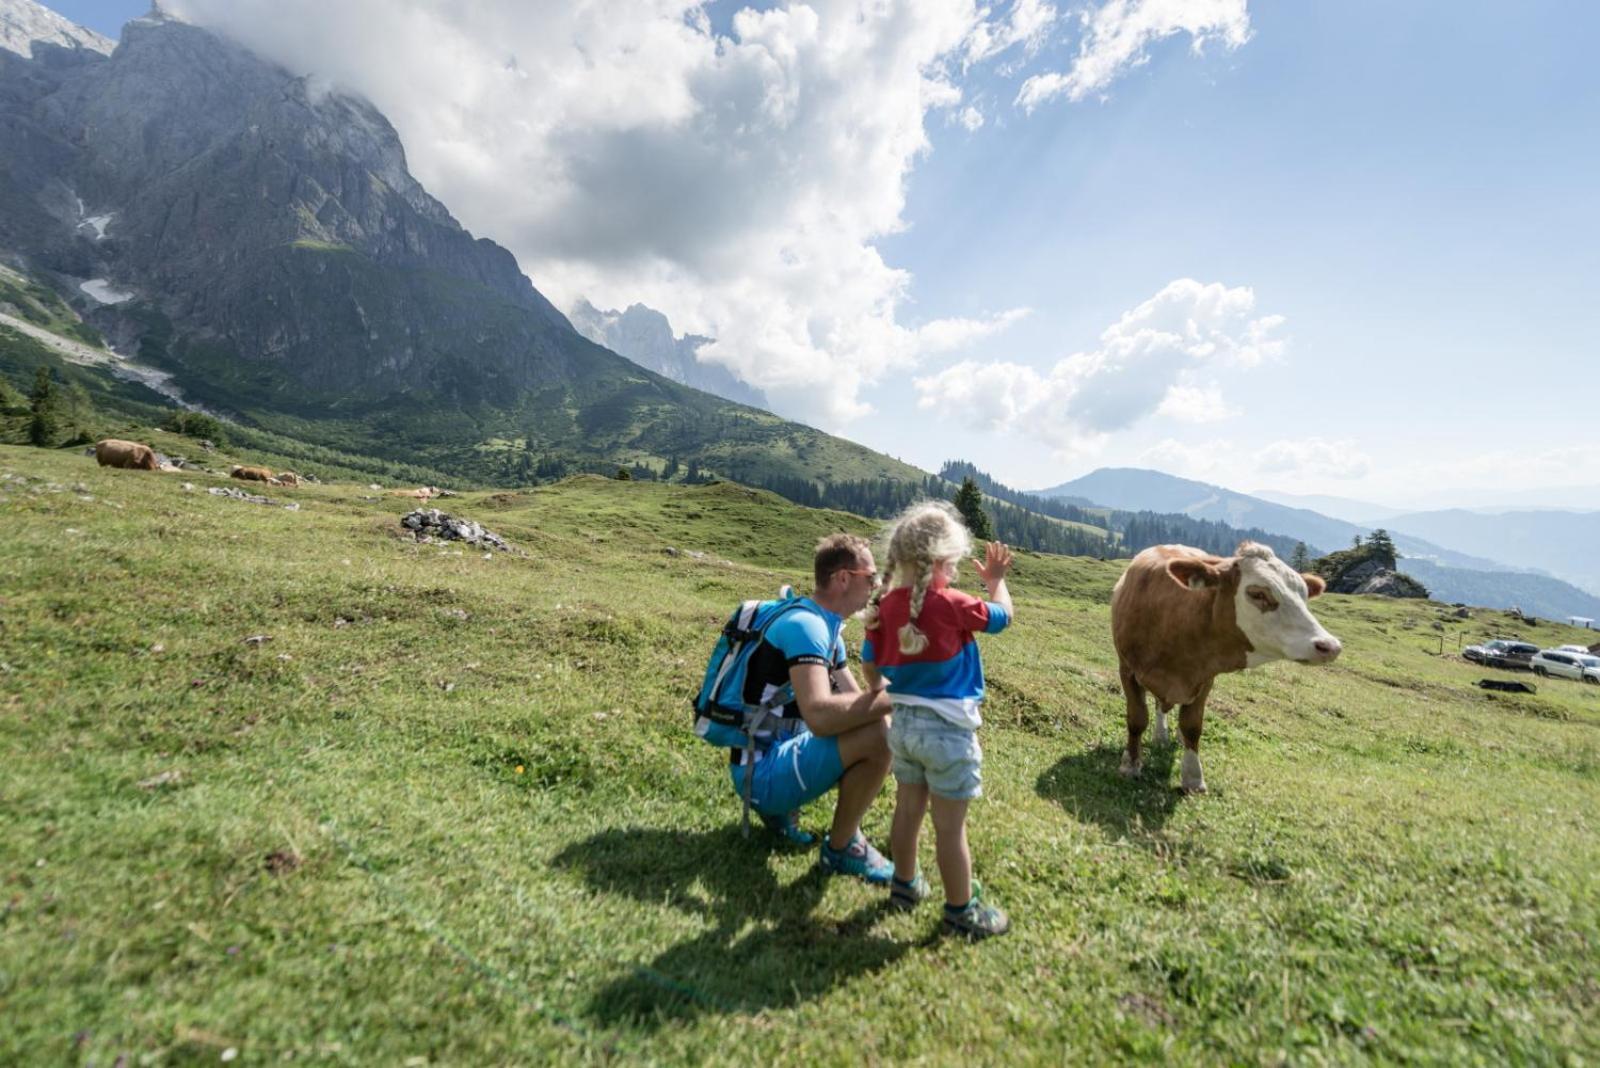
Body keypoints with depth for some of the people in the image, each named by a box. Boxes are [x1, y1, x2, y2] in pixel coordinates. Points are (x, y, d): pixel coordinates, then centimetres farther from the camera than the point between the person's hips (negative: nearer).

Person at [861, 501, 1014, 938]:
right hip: (947, 730, -6)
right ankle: (962, 911, 25)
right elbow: (1000, 616, -2)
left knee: (908, 809, 22)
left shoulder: (885, 607, -3)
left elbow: (869, 664, 6)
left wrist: (882, 695, 25)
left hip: (904, 724, 6)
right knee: (950, 826, 8)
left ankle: (905, 884, 40)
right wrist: (996, 580, 16)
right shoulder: (952, 605, -19)